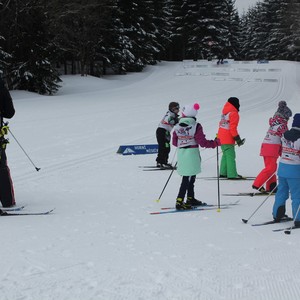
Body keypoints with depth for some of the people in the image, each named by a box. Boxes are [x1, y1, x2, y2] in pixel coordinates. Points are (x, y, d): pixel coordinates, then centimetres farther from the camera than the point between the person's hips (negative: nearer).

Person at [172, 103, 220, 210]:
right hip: (192, 154, -5)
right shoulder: (196, 126, -11)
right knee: (187, 179, -3)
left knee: (190, 177, 19)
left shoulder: (177, 126, 2)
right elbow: (203, 142, -12)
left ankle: (191, 199, 28)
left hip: (181, 153, 5)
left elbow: (174, 142, 10)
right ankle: (179, 202, -8)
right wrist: (216, 142, 0)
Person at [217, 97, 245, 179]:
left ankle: (223, 173, 20)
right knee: (230, 156, -7)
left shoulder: (225, 111, 14)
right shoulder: (233, 113, -13)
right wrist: (237, 138, -14)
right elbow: (233, 128, -18)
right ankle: (232, 174, -7)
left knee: (225, 155, 17)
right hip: (228, 139, -9)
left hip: (221, 136, 9)